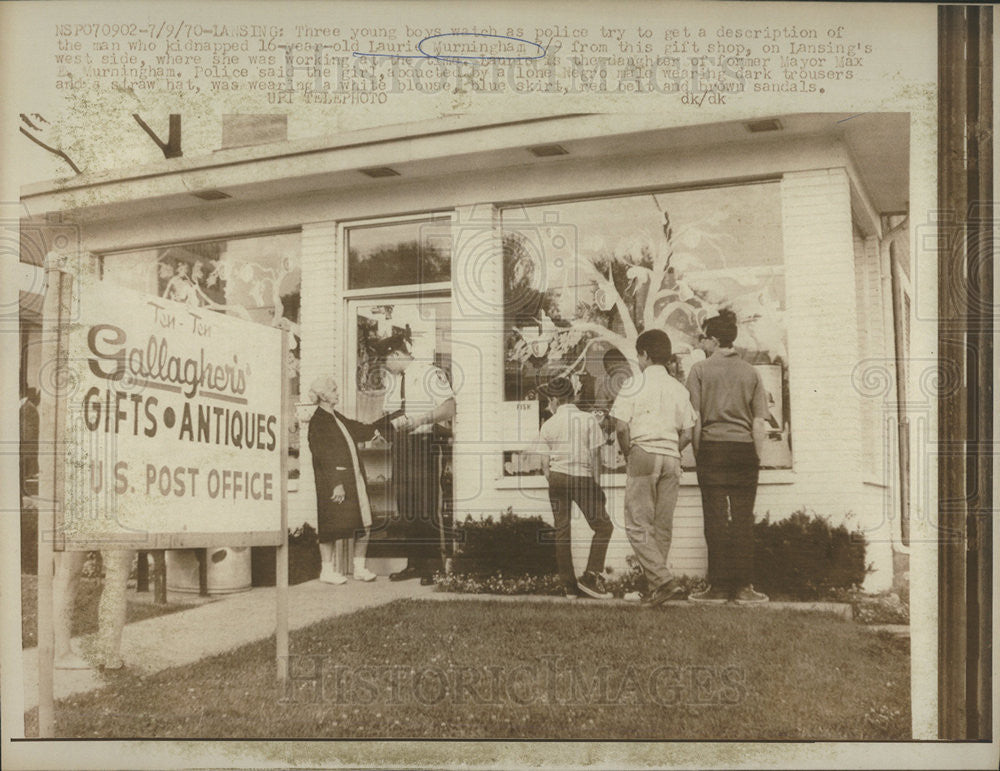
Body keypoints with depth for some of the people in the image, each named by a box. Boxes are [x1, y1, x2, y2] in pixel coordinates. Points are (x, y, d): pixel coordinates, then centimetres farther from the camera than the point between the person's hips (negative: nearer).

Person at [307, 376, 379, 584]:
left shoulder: (336, 417, 16)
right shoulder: (317, 422, -11)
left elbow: (357, 430, 30)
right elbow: (324, 456, -16)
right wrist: (336, 484, -19)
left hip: (354, 479, 8)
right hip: (332, 483, -8)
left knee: (363, 524, 5)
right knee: (332, 527, 1)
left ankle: (360, 567, 16)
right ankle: (327, 570, 14)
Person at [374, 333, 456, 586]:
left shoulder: (429, 373, -5)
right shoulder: (395, 379, 18)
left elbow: (449, 407, -13)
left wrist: (422, 419, -22)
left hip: (424, 444, -7)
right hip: (401, 446, 8)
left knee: (426, 508, -7)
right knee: (407, 508, 8)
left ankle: (432, 566, -1)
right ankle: (414, 563, 14)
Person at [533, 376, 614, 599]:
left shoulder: (548, 425, 3)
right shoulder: (589, 419, -1)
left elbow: (545, 464, 1)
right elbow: (595, 457, -3)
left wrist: (552, 482, 14)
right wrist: (597, 486, 2)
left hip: (558, 477, 3)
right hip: (584, 478, -3)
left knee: (561, 531, 8)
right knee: (603, 526, 8)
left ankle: (569, 585, 10)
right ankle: (591, 576, -2)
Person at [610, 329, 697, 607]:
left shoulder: (634, 387, -2)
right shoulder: (679, 389, 10)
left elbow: (622, 428, -11)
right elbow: (687, 433, 6)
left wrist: (628, 456, 3)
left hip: (643, 454, -5)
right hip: (671, 458, 5)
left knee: (638, 525, -2)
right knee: (663, 525, 8)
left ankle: (663, 580, -15)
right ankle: (654, 587, 10)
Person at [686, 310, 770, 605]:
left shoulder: (700, 370, 1)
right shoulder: (751, 373, 9)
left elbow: (695, 418, -3)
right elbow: (760, 424, 5)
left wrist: (697, 455, 4)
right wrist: (755, 457, 11)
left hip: (713, 447, -2)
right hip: (745, 448, 2)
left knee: (716, 517, 0)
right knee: (743, 519, 4)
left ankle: (719, 586, 1)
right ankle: (743, 587, 4)